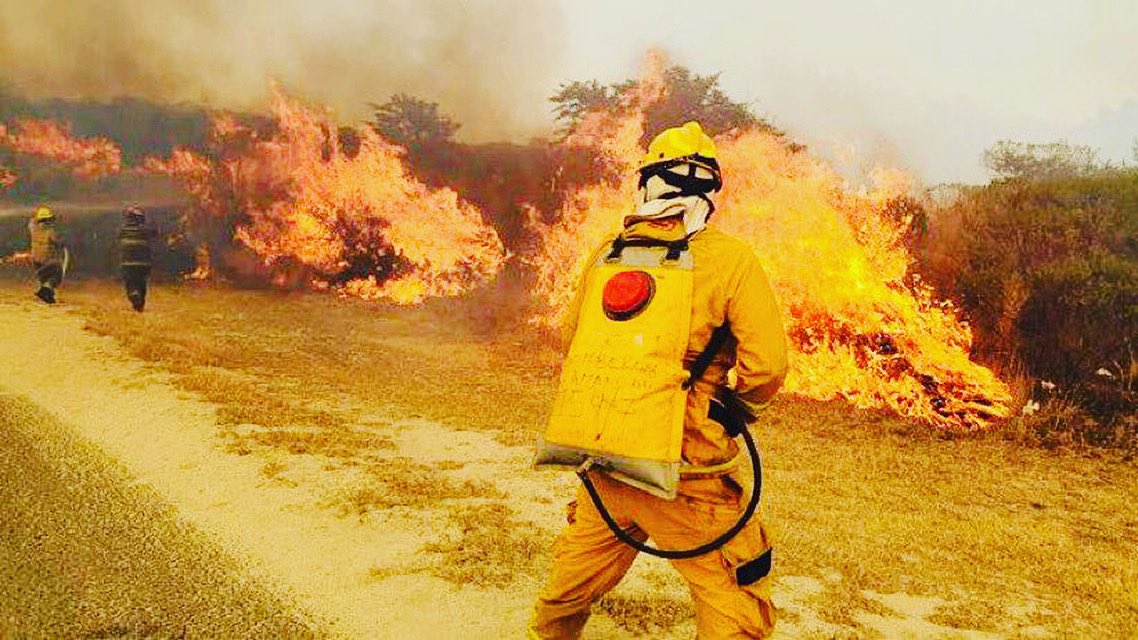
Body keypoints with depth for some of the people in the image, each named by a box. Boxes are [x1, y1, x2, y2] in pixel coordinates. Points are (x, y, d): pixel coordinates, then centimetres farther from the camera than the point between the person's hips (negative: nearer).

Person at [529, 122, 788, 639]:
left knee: (575, 578, 28)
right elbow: (766, 365, -14)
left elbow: (572, 341, 15)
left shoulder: (606, 254, 3)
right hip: (687, 474, -5)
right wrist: (737, 410, 7)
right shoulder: (729, 258, -11)